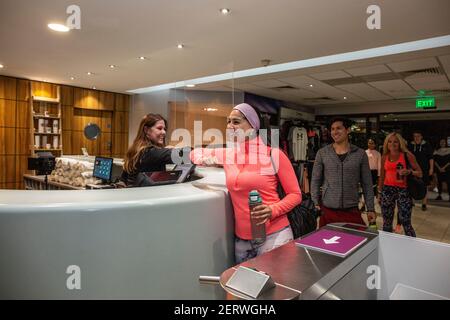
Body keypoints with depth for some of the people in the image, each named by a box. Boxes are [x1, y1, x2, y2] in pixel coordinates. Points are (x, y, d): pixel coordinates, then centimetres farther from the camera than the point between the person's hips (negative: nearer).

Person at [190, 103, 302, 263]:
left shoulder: (273, 154, -9)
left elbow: (295, 195, -3)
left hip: (274, 235, -4)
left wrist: (272, 211, -20)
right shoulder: (227, 154, 5)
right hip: (241, 238, 5)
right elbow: (196, 154, 22)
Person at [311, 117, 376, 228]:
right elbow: (315, 181, 5)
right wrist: (316, 203, -2)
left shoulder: (360, 154, 2)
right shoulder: (322, 153, 1)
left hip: (352, 211, 1)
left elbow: (367, 184, 6)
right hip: (327, 211, 0)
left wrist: (370, 209, 4)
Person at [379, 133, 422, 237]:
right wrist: (379, 192, 17)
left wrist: (409, 171, -19)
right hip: (387, 190, 3)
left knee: (406, 223, -5)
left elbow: (420, 173, 1)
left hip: (403, 190, -3)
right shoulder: (384, 157, 8)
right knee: (387, 222, 8)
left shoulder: (407, 155, -2)